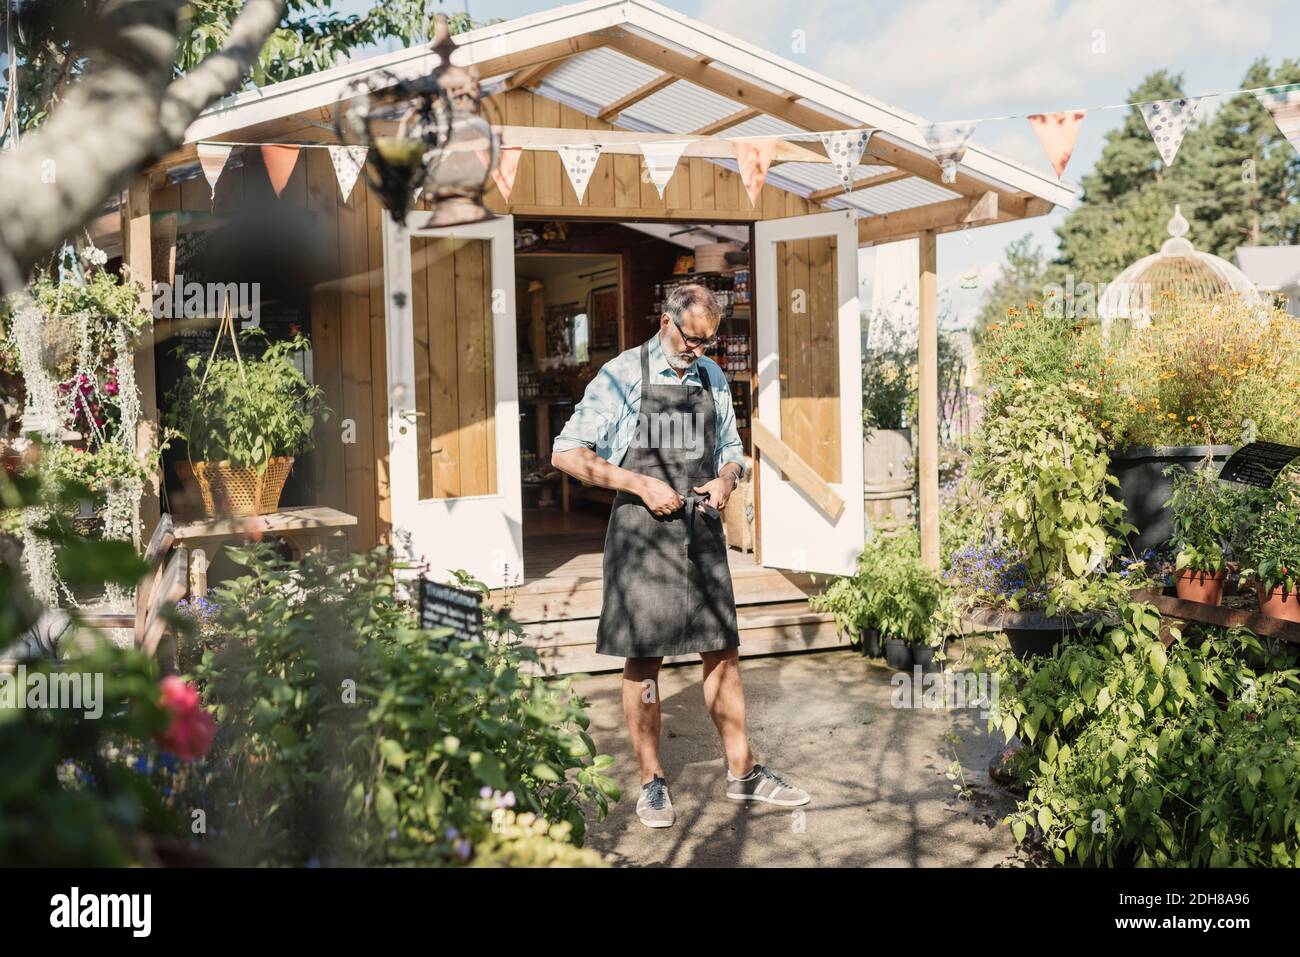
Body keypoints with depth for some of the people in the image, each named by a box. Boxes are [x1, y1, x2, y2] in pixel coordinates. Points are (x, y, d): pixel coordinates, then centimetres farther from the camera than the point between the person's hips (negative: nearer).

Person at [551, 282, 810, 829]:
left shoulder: (713, 378, 12)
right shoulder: (622, 375, -5)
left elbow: (732, 450, 23)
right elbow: (566, 454, -8)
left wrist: (727, 479, -1)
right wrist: (642, 485, -15)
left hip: (702, 532, 5)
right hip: (642, 533, -4)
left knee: (722, 652, 8)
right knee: (643, 659, 2)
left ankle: (742, 773, 20)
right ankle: (652, 783, 15)